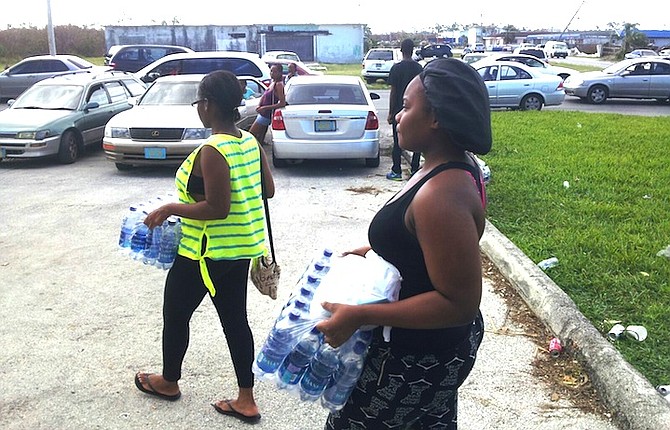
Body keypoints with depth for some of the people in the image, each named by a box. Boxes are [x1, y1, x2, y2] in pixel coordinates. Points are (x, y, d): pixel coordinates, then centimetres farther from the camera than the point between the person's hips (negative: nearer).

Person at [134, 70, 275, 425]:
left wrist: (170, 209, -15)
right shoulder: (251, 142, 1)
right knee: (235, 319, 14)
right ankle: (246, 401, 20)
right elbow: (268, 189, 9)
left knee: (176, 314, 16)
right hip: (242, 247, 8)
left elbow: (217, 209, -25)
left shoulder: (211, 151, -23)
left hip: (207, 253, -8)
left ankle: (168, 381, 38)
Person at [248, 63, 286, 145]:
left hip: (266, 115, -9)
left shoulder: (279, 85, -18)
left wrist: (265, 108, -24)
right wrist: (259, 106, -4)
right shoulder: (273, 83, 9)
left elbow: (282, 103, -26)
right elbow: (264, 96, 17)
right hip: (263, 114, 9)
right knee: (260, 139, 15)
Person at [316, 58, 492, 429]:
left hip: (418, 358, -10)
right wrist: (375, 250, 9)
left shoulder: (441, 196, -33)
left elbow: (460, 303, -31)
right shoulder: (456, 168, -1)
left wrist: (359, 316, -30)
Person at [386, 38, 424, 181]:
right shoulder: (419, 68, 3)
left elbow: (393, 92, -9)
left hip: (399, 110, -3)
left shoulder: (396, 68, -9)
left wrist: (390, 113, -3)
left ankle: (396, 171, 4)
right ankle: (414, 169, 13)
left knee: (398, 142, 1)